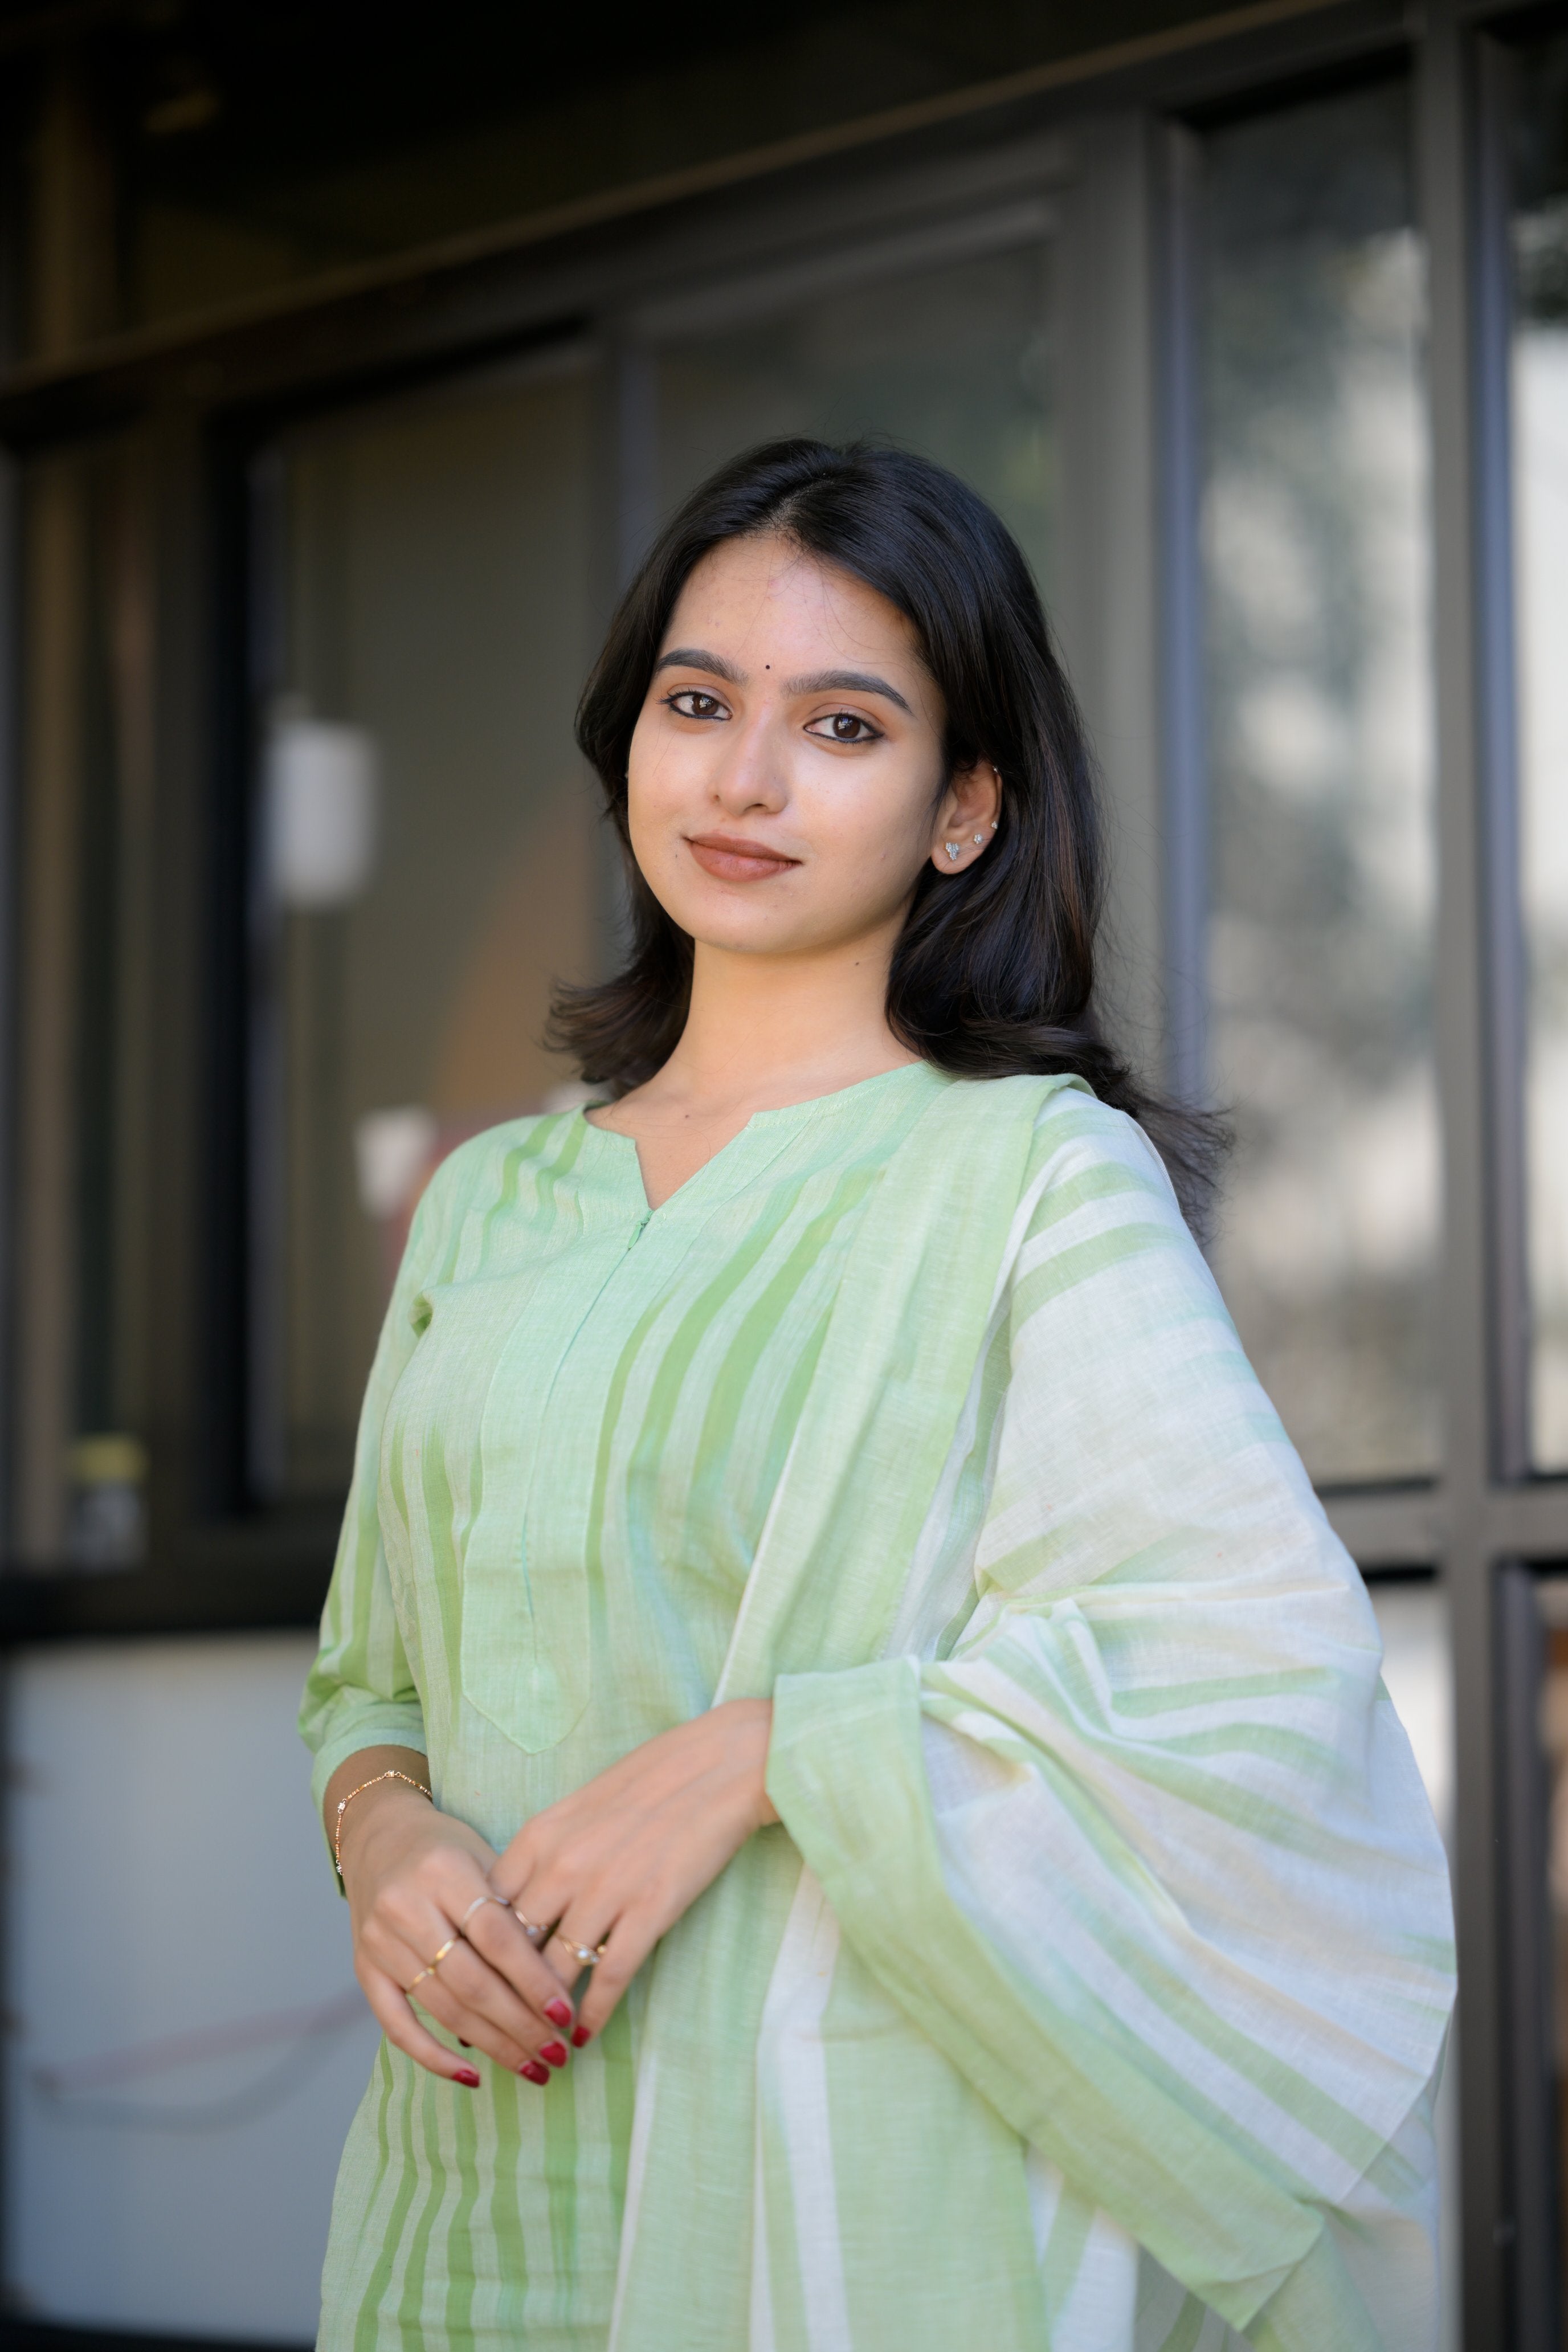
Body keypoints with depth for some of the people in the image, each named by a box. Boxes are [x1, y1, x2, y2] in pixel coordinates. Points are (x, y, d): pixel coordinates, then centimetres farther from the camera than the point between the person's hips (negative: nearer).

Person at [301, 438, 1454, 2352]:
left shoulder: (1034, 1174, -6)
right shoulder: (488, 1201, 12)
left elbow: (1266, 1666, -15)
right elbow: (376, 1671, 16)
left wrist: (760, 1750, -19)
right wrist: (383, 1833, -7)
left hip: (858, 2185, -4)